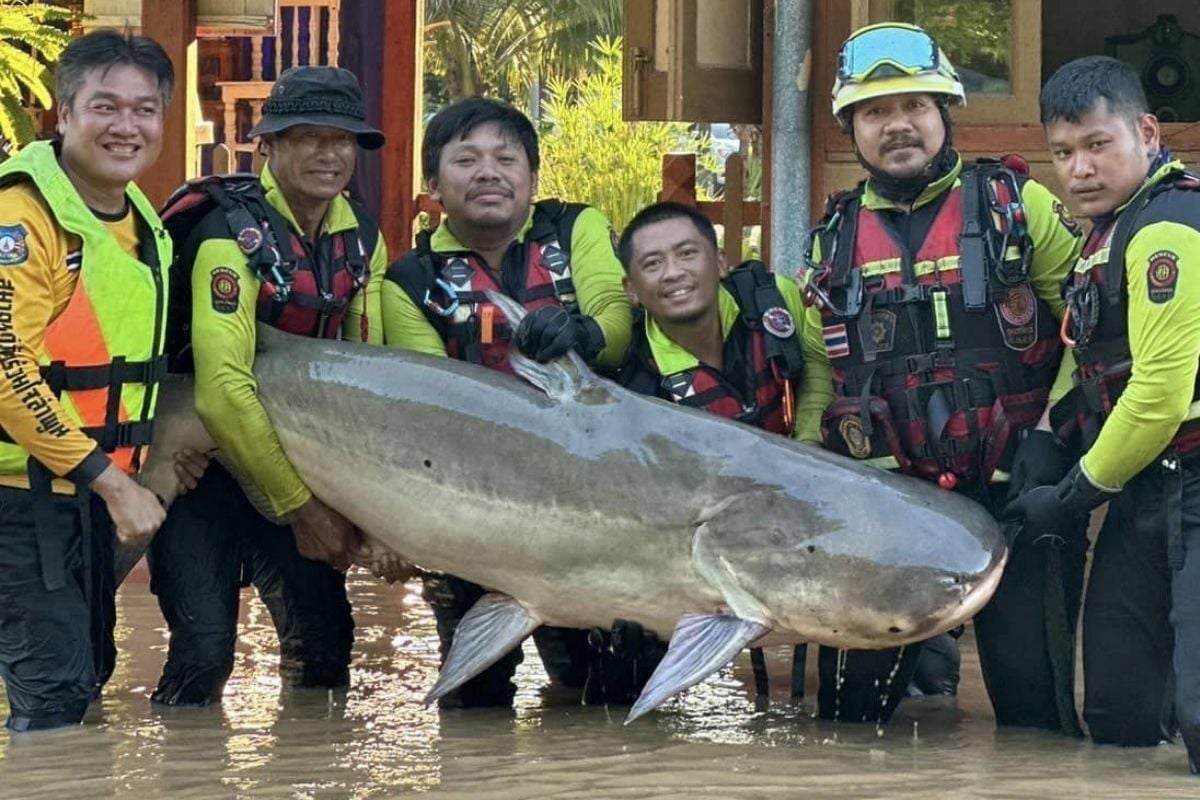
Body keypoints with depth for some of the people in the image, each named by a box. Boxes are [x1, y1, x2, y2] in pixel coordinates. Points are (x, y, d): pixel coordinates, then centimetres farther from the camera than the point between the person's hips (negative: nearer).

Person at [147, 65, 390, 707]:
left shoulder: (363, 239, 1)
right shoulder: (233, 233, -22)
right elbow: (223, 391, -29)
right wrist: (300, 507, -25)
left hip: (296, 466, 6)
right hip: (204, 466, -6)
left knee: (324, 642, 1)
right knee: (204, 650, -17)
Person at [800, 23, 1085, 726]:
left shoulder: (1017, 205, 1)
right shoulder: (837, 237, 11)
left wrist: (1056, 429, -9)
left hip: (1015, 490, -3)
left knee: (1032, 692, 1)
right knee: (854, 694, 1)